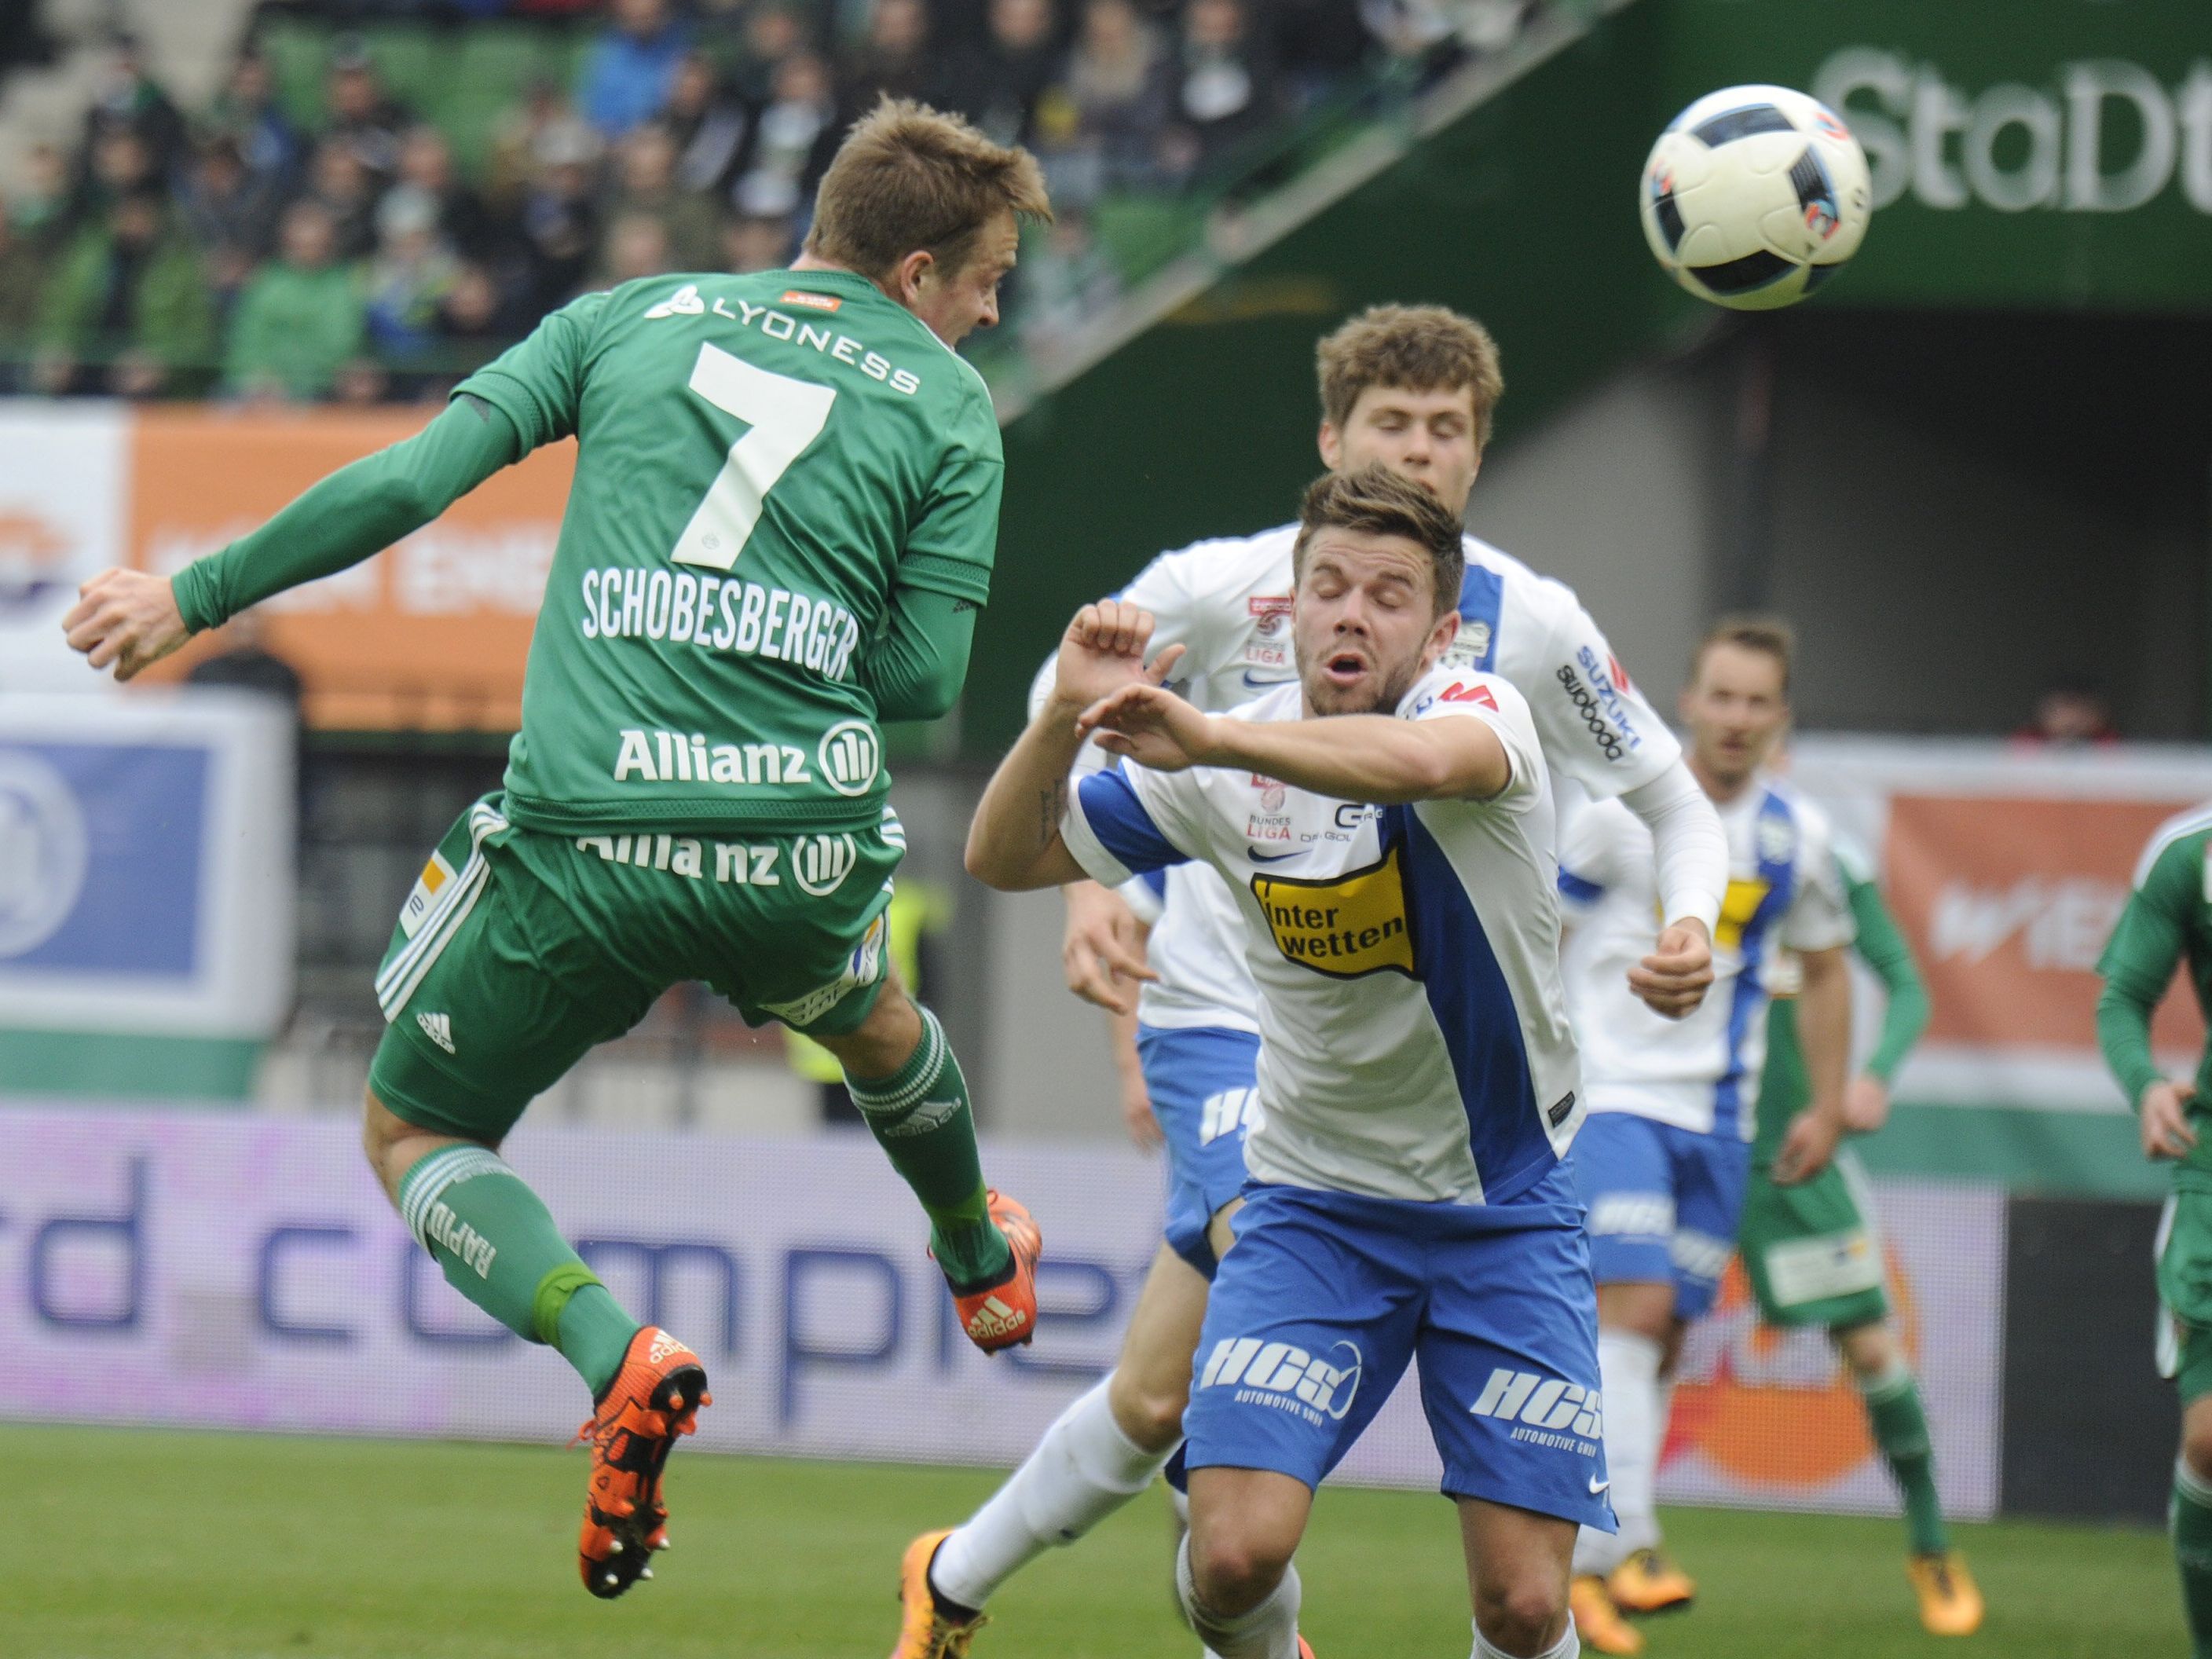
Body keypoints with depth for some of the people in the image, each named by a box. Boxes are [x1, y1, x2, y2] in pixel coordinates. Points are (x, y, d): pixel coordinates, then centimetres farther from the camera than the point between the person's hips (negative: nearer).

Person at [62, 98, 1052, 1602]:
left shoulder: (633, 319, 13)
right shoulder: (947, 404, 8)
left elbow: (411, 481, 4)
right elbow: (926, 677, -1)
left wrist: (195, 597, 13)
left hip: (586, 846, -1)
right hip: (803, 849, 2)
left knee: (412, 1134, 17)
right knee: (870, 1015, 38)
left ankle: (616, 1356, -8)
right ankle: (983, 1263, 61)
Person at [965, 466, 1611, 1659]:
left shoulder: (1478, 710, -15)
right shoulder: (1227, 768, -5)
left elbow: (1425, 761, -41)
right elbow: (1003, 856, 0)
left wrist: (1213, 738, -53)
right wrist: (1067, 716, -20)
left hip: (1505, 1210, -2)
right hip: (1311, 1202, 2)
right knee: (1234, 1554, -17)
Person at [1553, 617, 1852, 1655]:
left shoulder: (1796, 837, 4)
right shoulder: (1621, 812, -8)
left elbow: (1824, 969, 19)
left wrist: (1826, 1108, 15)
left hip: (1717, 1120, 5)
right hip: (1612, 1094, -5)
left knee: (1663, 1341, 7)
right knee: (1633, 1307, -20)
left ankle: (1579, 1564, 17)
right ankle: (1627, 1544, -26)